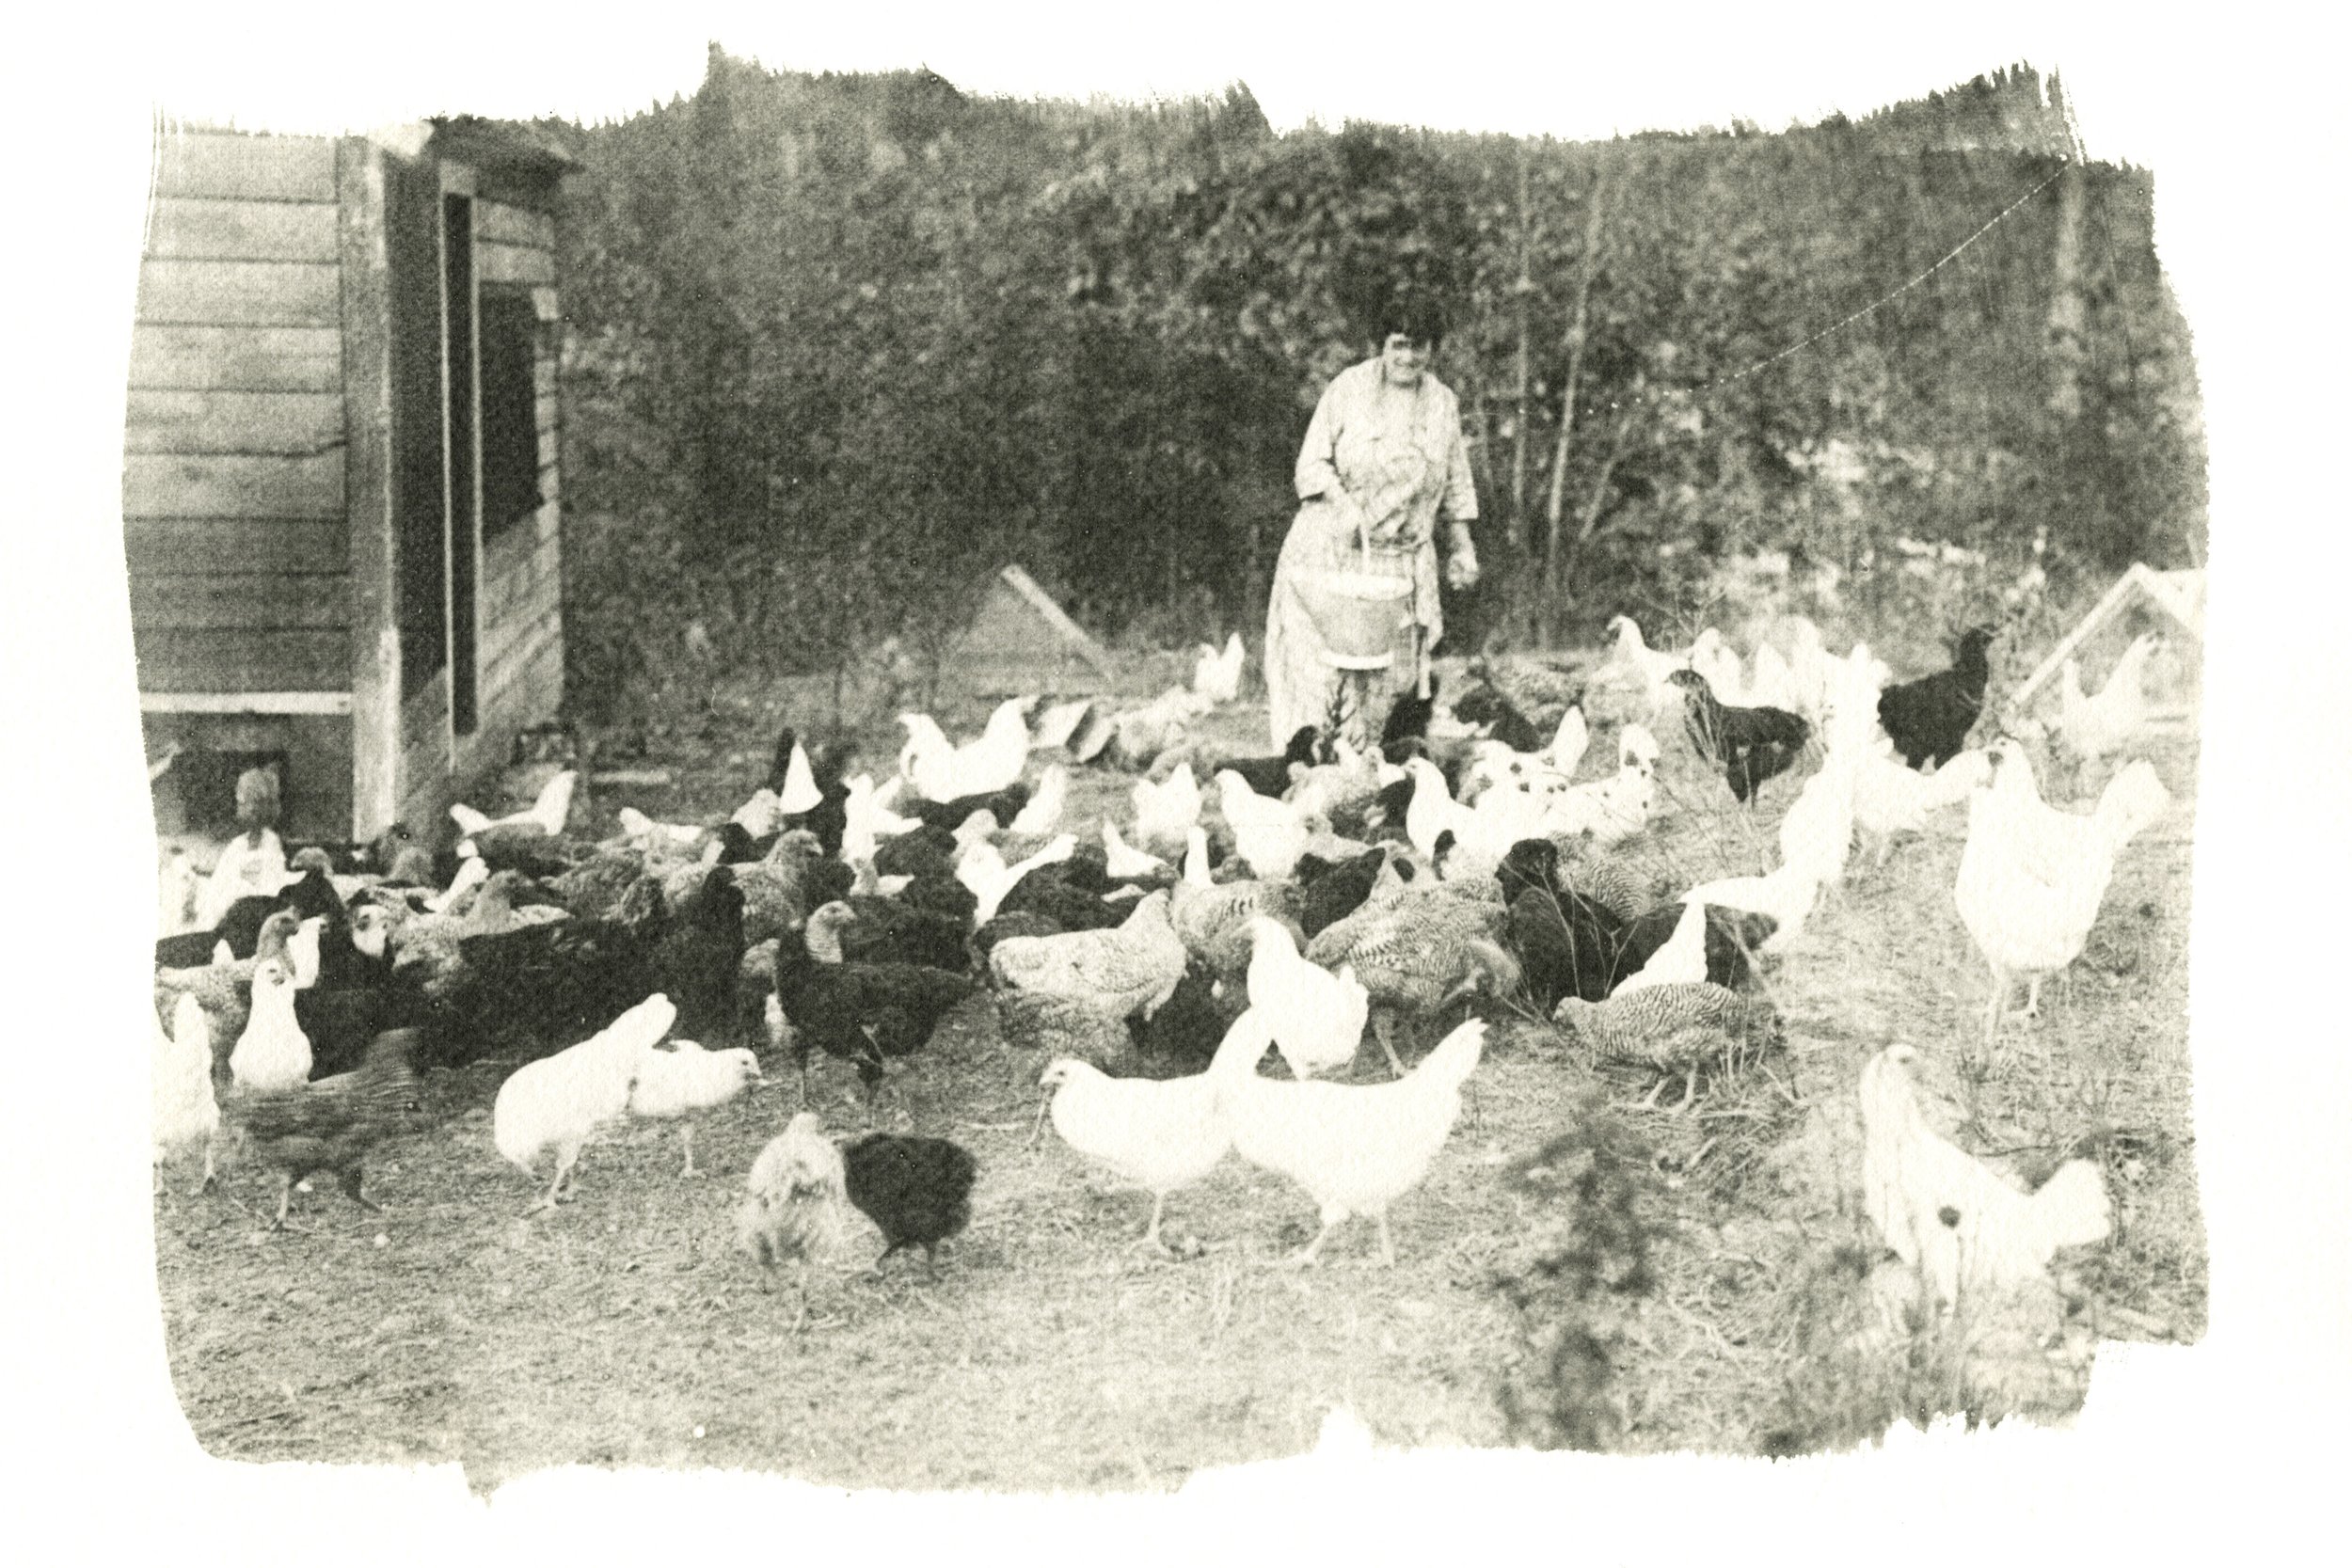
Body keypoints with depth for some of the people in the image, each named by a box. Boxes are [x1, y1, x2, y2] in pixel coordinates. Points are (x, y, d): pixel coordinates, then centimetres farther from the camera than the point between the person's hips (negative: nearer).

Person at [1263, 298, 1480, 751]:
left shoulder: (1443, 403, 10)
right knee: (1318, 655, -8)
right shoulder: (1349, 387, -1)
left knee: (1384, 665, 1)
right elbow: (1313, 462, -3)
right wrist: (1341, 503, -19)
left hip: (1402, 557, 3)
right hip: (1331, 547, -3)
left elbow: (1455, 485, 17)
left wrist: (1461, 547, 13)